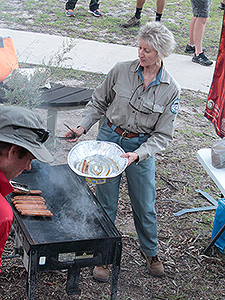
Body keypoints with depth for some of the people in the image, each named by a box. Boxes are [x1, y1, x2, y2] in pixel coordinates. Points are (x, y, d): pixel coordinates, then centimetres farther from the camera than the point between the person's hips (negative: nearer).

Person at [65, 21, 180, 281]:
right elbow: (99, 103, 6)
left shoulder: (171, 90, -10)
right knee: (106, 202, 6)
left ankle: (150, 251, 37)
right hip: (109, 138, 1)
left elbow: (162, 135, -8)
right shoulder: (121, 71, -8)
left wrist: (137, 155, -22)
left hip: (142, 147, 0)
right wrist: (82, 127, -8)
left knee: (145, 205, 10)